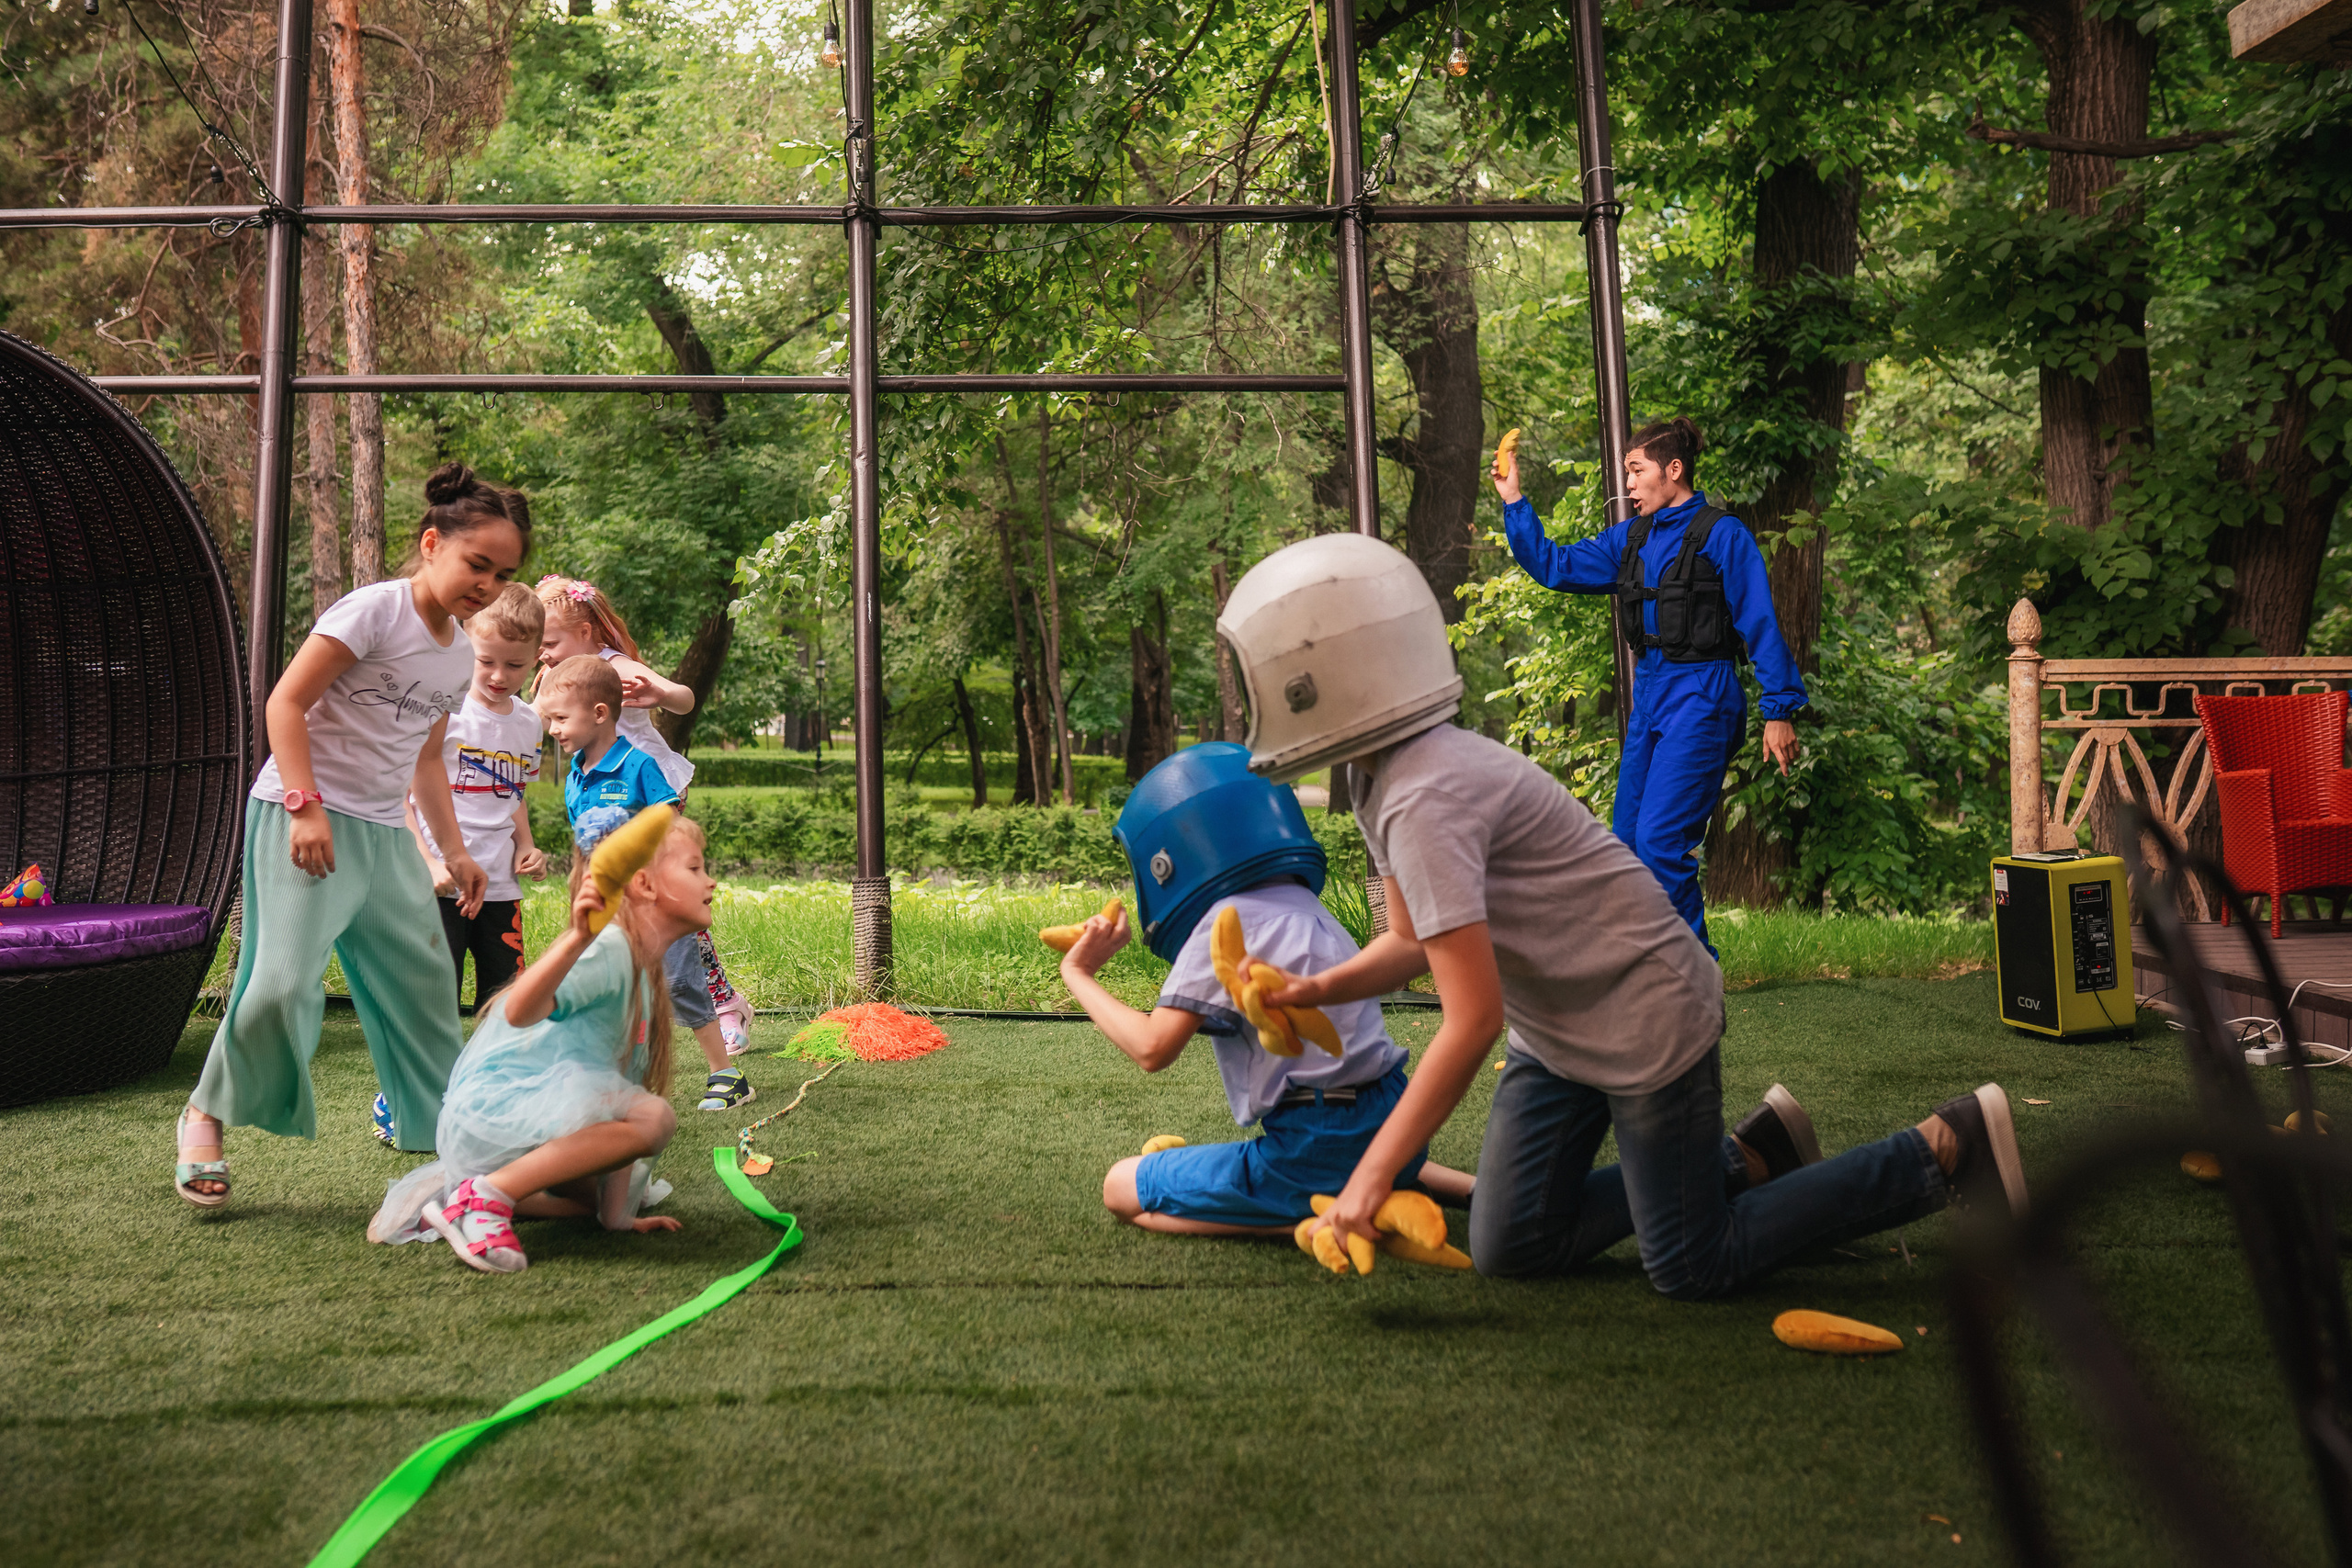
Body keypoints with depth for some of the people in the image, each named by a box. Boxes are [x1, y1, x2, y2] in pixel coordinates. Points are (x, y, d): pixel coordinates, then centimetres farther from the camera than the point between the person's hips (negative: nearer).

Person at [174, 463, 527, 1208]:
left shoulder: (462, 654, 12)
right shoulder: (375, 609, -12)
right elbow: (286, 702, -14)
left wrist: (456, 851, 19)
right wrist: (306, 805, -21)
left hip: (385, 832, 8)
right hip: (306, 816, -8)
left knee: (425, 976, 10)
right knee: (285, 976, -13)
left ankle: (443, 1119, 24)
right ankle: (207, 1115, 7)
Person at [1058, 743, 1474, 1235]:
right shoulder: (1301, 907, 11)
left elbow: (1153, 1048, -19)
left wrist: (1079, 974, -7)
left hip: (1318, 1146, -9)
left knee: (1121, 1187, 3)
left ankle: (1312, 1221, -12)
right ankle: (1468, 1188, 17)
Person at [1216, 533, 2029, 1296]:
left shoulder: (1426, 802, -29)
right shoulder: (1393, 777, 1)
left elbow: (1472, 1020, -29)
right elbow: (1415, 942, 11)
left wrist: (1373, 1173, -24)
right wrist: (1318, 989, -8)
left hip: (1648, 1022, -9)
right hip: (1560, 1034, 9)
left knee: (1693, 1270, 4)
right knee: (1508, 1246, 11)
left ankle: (1945, 1150, 14)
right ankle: (1746, 1159, 23)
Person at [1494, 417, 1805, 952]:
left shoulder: (1722, 534, -7)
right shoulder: (1630, 538, 12)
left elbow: (1761, 624, -7)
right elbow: (1555, 566, 16)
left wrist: (1779, 710, -9)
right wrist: (1514, 502, 8)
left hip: (1701, 697, -7)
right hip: (1648, 696, 8)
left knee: (1659, 839, -14)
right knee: (1628, 842, 7)